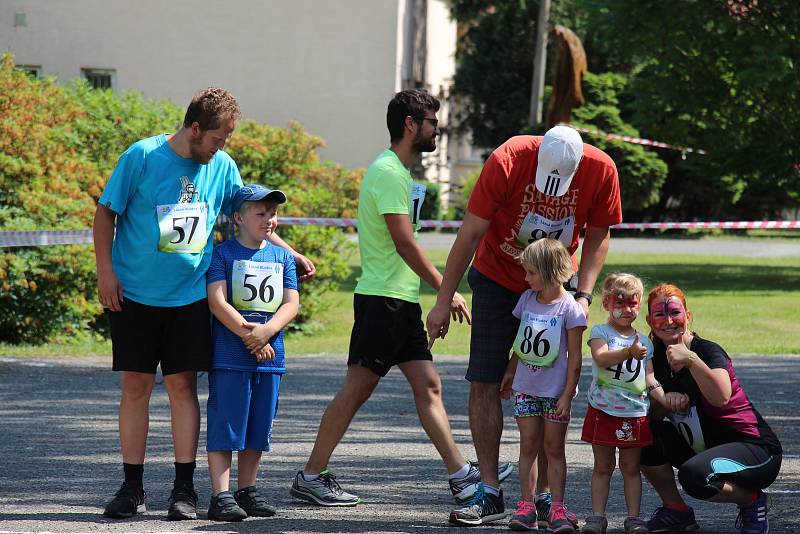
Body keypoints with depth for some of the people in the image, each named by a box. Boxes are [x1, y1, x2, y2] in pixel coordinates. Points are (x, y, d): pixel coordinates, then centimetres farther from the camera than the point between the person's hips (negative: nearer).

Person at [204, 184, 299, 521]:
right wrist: (250, 336, -16)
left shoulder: (282, 257, 13)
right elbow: (217, 301, -12)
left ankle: (247, 491, 20)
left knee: (258, 427, 10)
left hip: (270, 355, 5)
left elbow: (291, 303, 4)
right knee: (225, 426, -6)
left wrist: (265, 332, -13)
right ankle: (221, 496, -7)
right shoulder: (222, 254, -2)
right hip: (229, 355, -5)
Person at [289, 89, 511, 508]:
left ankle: (461, 474, 6)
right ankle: (310, 477, -2)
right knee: (358, 386, -7)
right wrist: (447, 290, -18)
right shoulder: (388, 173, -14)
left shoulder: (397, 172, 18)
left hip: (401, 300, 10)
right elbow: (404, 242, -20)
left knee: (428, 385, 7)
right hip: (382, 298, -10)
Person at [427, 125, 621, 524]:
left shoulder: (601, 171, -20)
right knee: (484, 382, -6)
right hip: (497, 280, -1)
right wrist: (443, 302, -17)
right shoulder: (508, 160, -26)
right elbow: (469, 235, -20)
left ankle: (543, 493, 3)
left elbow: (597, 238, -3)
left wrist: (583, 295, -14)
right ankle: (489, 488, 0)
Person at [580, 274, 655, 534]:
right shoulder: (600, 332, -3)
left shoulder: (644, 341, 10)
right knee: (603, 467, 5)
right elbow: (601, 358, -22)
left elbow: (649, 376, 13)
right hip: (604, 411, -3)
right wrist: (629, 352, -38)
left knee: (631, 468, 8)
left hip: (635, 412, 3)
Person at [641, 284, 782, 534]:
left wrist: (690, 359, -40)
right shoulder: (657, 358, 3)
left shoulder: (708, 351, -18)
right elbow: (652, 414, 1)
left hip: (755, 449, -7)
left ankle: (752, 500, -5)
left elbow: (721, 397, -37)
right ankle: (676, 511, 6)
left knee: (694, 476, -35)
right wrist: (664, 401, -20)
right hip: (703, 448, 7)